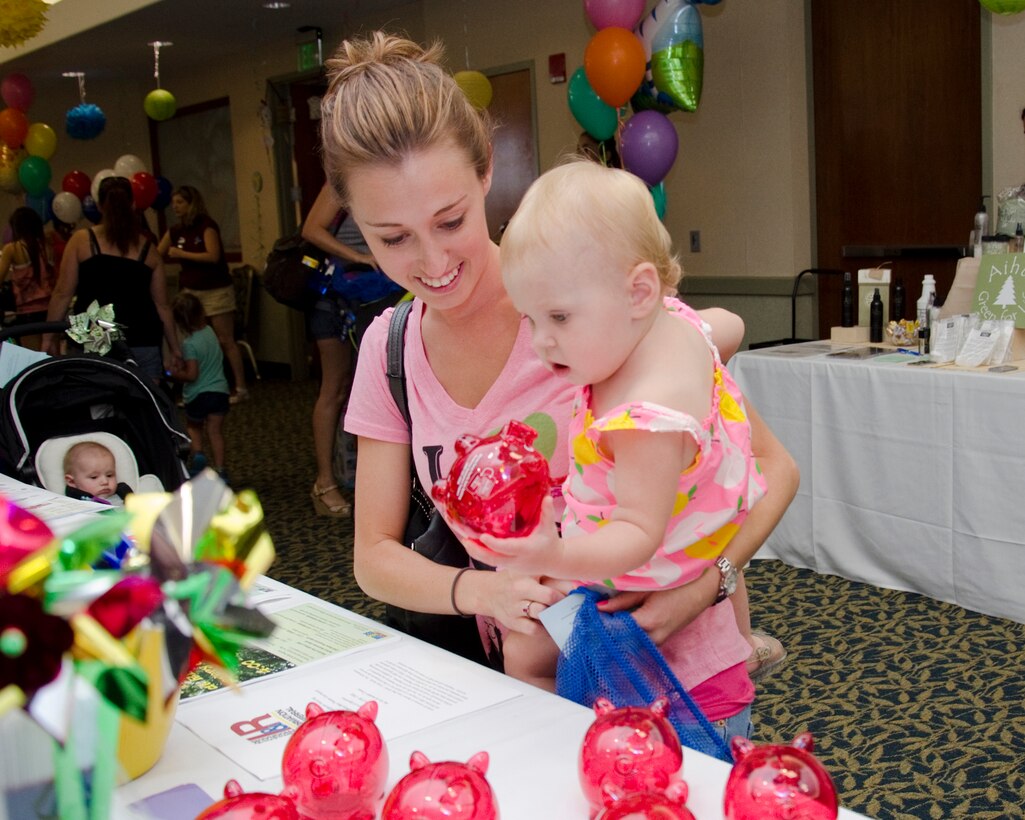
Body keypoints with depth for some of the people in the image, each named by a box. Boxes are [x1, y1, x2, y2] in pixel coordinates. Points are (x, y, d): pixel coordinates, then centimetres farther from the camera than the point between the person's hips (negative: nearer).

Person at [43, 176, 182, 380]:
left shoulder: (81, 240, 2)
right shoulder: (148, 250, 8)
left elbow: (62, 294, -1)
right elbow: (162, 305, 12)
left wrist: (49, 337, 6)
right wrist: (174, 347, 19)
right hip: (142, 342, 2)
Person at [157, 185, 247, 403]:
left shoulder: (207, 225, -12)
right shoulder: (175, 231, 7)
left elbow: (213, 256, -24)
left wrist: (181, 254, -20)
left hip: (216, 291, -6)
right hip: (190, 291, 6)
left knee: (225, 340, -5)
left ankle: (240, 388, 0)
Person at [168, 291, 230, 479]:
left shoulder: (190, 343, -19)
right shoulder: (209, 331, 2)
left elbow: (191, 375, -20)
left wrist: (175, 373, -4)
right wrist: (183, 363, 10)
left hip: (198, 395, -5)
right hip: (219, 391, 5)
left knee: (193, 428, 21)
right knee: (215, 431, 8)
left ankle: (197, 453, 0)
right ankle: (219, 469, 4)